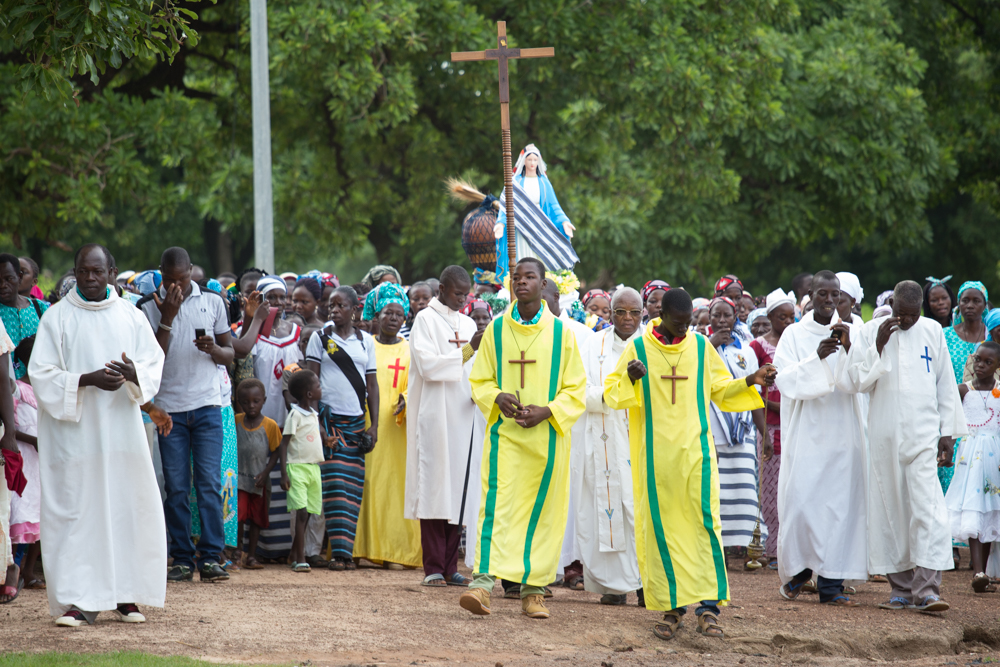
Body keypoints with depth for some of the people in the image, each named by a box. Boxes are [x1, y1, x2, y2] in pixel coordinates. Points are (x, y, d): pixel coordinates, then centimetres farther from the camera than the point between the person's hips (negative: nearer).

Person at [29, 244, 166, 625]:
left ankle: (124, 596, 10)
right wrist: (87, 380, -18)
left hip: (121, 428, 3)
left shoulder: (130, 316, 9)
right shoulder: (57, 317, 0)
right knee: (75, 513, -5)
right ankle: (78, 600, -4)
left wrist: (135, 375, -15)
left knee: (127, 509, 1)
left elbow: (155, 363, 8)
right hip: (74, 433, -3)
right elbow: (42, 374, -5)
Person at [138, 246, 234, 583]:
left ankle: (211, 557, -6)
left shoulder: (212, 302, 8)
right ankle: (182, 559, 5)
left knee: (210, 483, -7)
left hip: (207, 405, 0)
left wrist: (214, 349, -11)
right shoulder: (150, 307, 3)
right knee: (176, 488, 0)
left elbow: (230, 354, 11)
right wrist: (167, 319, -13)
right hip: (170, 406, 0)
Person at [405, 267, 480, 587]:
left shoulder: (467, 324, 16)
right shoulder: (425, 320, -1)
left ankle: (450, 566, 5)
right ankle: (433, 567, -7)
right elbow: (428, 365, -13)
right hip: (434, 416, -5)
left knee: (458, 488, 3)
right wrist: (467, 350, -20)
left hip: (462, 416, 6)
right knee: (434, 488, -7)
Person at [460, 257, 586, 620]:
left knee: (541, 511, 3)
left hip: (546, 437, 0)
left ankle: (533, 590, 11)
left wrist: (546, 411, -14)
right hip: (505, 434, 0)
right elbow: (480, 381, 10)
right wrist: (498, 397, -12)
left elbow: (576, 390, 3)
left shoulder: (561, 333, 2)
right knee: (497, 505, -13)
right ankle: (483, 580, -23)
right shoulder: (496, 330, 6)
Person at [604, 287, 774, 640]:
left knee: (703, 522, -8)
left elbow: (720, 389, 15)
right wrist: (631, 378, -20)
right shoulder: (638, 348, 1)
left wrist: (749, 382, -2)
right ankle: (672, 607, 6)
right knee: (661, 527, 0)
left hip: (694, 452, 1)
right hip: (656, 454, 0)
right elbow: (612, 394, 1)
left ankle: (708, 605, -8)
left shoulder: (701, 347, 7)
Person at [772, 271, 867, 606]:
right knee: (800, 501, -6)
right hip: (805, 432, -1)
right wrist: (817, 357, -22)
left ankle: (831, 583, 0)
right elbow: (786, 380, -9)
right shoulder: (794, 335, 3)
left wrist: (848, 350, -22)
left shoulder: (851, 333, 7)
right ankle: (798, 569, 18)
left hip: (842, 432, 1)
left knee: (840, 502, -3)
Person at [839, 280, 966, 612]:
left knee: (927, 508, -12)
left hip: (923, 434, -1)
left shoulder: (932, 332, 6)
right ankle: (902, 587, 10)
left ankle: (926, 588, -18)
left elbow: (945, 385, 10)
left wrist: (947, 433, 6)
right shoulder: (870, 333, 3)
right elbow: (855, 380, -2)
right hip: (885, 433, 1)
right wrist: (878, 347, -13)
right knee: (891, 510, 3)